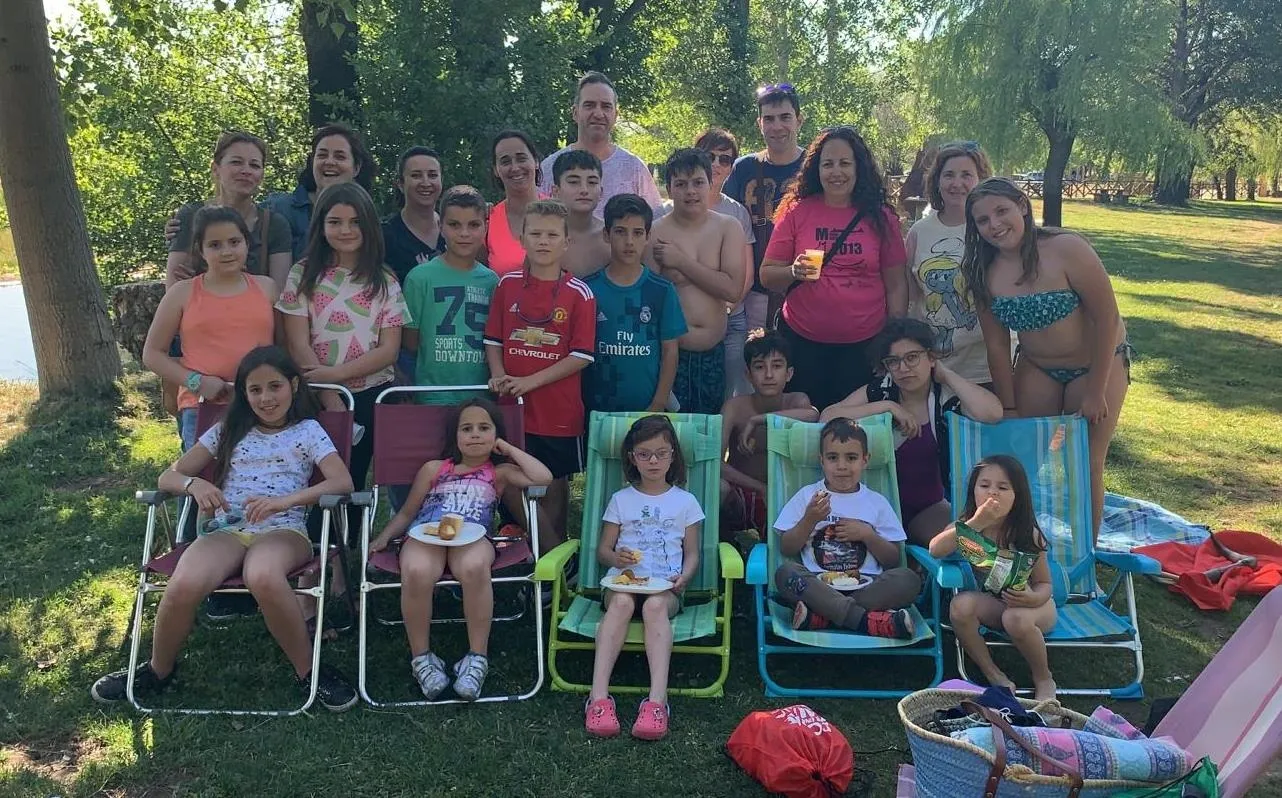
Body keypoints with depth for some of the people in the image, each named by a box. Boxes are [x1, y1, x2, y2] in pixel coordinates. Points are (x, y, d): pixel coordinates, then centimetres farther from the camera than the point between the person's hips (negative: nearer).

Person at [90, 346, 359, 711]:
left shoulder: (307, 431, 10)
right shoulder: (228, 431, 19)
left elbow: (343, 482, -6)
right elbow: (168, 477, 16)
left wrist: (285, 500, -22)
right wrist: (194, 484, -10)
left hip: (283, 530, -3)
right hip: (226, 530, 3)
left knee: (263, 578, -40)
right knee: (184, 585, -31)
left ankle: (308, 671, -20)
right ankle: (158, 670, 0)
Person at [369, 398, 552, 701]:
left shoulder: (500, 473, 21)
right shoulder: (434, 469, 25)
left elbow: (543, 478, 5)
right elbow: (407, 512, 27)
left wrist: (508, 449, 13)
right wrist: (382, 538, 10)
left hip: (472, 537, -1)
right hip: (425, 534, 1)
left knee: (474, 568, -39)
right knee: (416, 573, -36)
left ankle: (477, 657, -23)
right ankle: (421, 656, -13)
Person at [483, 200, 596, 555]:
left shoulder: (579, 294, -5)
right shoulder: (507, 285, 4)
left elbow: (581, 356, -9)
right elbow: (493, 340, 8)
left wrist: (530, 381, -15)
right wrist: (499, 376, -11)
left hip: (558, 412, -2)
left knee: (554, 488, 9)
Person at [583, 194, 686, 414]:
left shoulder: (662, 291, 0)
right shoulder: (589, 288, -1)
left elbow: (670, 351, 1)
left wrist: (658, 406, -5)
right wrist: (579, 405, -3)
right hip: (597, 409, 0)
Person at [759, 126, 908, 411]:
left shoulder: (881, 217, 3)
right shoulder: (797, 212, 1)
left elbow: (896, 286, 7)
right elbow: (767, 275, 3)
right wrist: (794, 272, -17)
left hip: (865, 346, 1)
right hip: (803, 344, 0)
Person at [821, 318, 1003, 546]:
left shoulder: (947, 394, -5)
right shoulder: (879, 391, -4)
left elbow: (993, 413, -26)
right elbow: (827, 417, -17)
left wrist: (946, 374, -15)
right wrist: (888, 406, -20)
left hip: (929, 507, 0)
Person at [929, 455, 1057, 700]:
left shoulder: (1027, 534, -15)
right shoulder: (966, 526, -11)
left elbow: (1044, 583, -7)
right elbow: (936, 549, -30)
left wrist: (1034, 598, -32)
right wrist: (977, 523, -38)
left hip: (1028, 604, -2)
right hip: (991, 603, 2)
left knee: (1016, 619, -36)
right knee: (961, 604, -30)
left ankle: (1044, 679, -5)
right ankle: (995, 677, -12)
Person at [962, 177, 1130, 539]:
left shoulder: (1066, 249, -25)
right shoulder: (984, 272, -11)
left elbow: (1107, 318, -22)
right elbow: (996, 344, -5)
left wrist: (1095, 392, -19)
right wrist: (1009, 408, -4)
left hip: (1097, 363, -4)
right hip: (1036, 369, 4)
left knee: (1085, 466, 0)